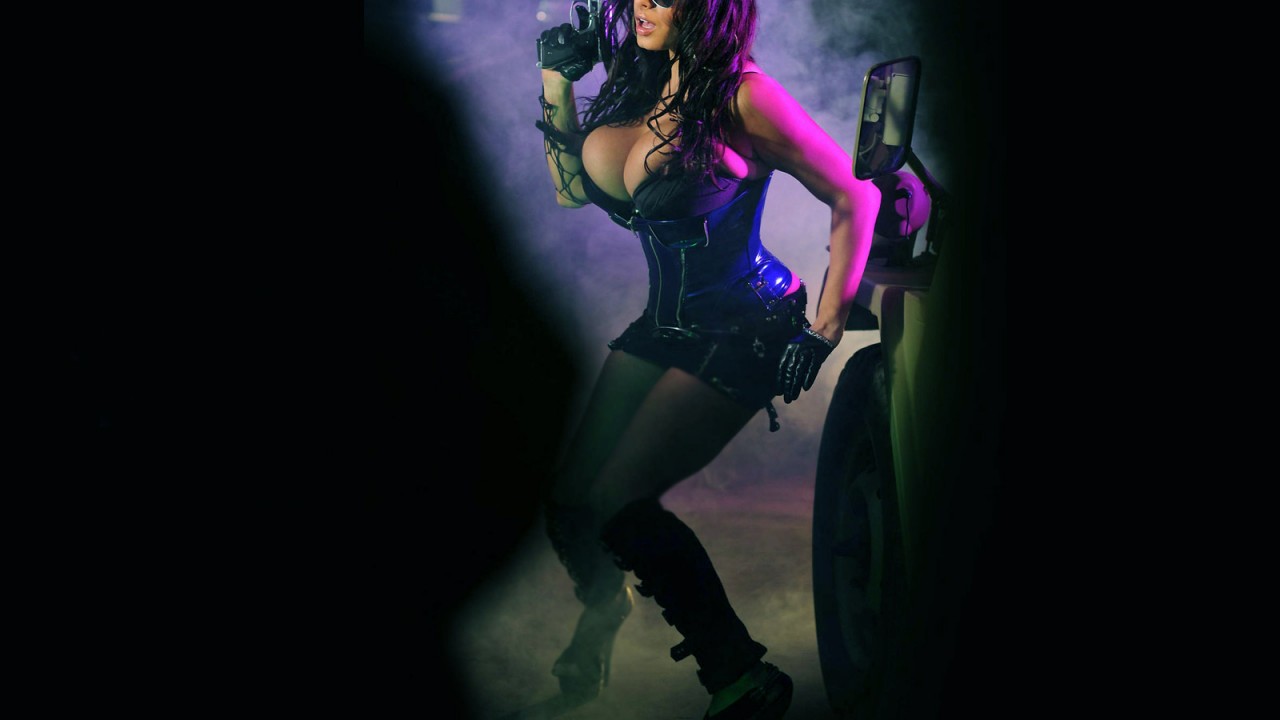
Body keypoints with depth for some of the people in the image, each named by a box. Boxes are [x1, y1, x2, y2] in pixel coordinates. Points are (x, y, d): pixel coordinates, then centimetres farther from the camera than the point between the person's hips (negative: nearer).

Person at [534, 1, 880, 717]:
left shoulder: (741, 95, -17)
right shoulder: (640, 84, 5)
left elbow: (855, 194, -14)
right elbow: (571, 189, 14)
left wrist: (827, 328, -13)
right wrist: (558, 82, 4)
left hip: (747, 326, -7)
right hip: (666, 322, 7)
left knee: (619, 503, -20)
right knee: (569, 501, 5)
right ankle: (604, 602, 42)